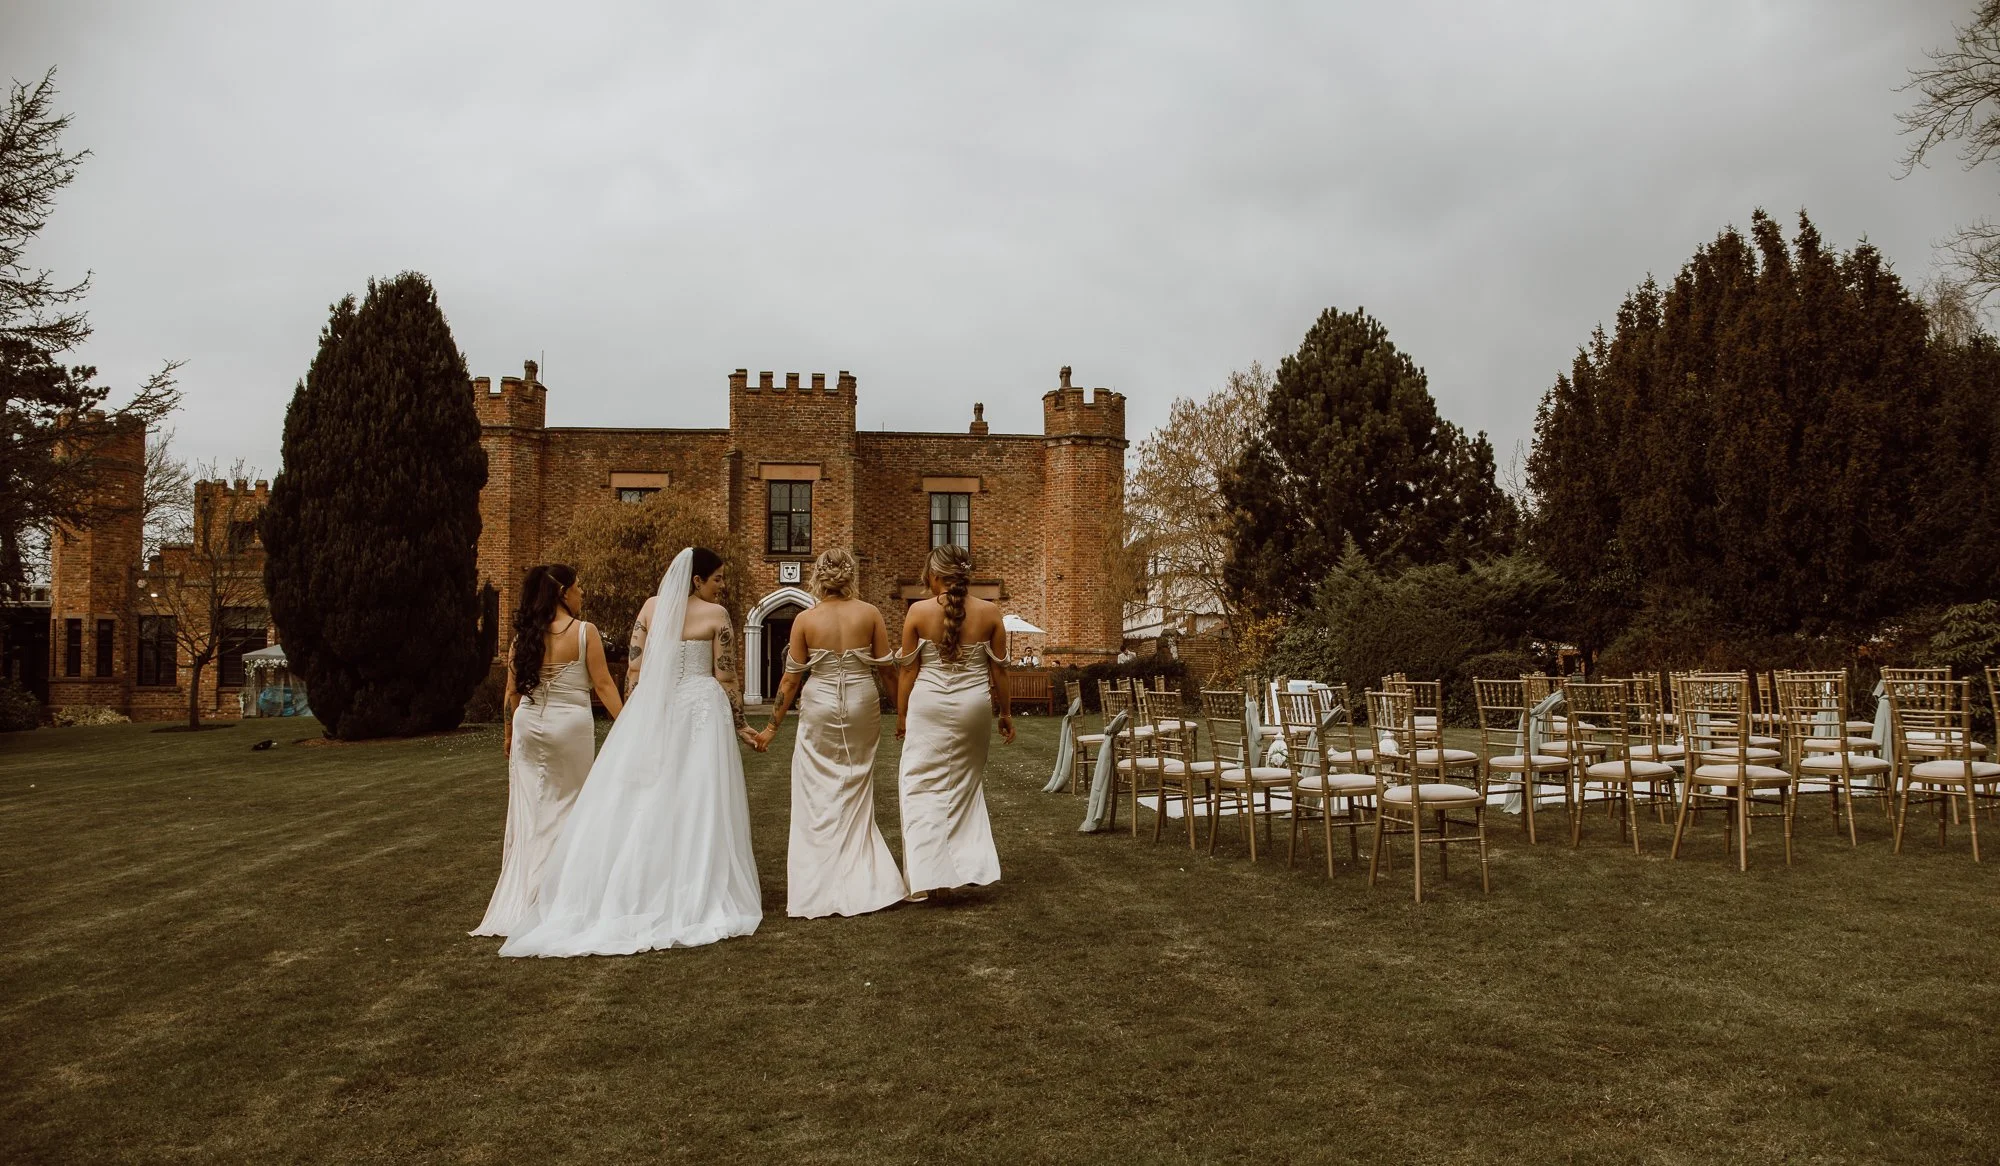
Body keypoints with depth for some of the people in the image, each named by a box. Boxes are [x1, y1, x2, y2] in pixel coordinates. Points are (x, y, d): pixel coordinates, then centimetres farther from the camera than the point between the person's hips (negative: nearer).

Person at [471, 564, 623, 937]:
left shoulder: (525, 636, 3)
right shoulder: (585, 632, -9)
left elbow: (512, 691, 8)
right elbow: (603, 686, -10)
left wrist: (508, 733, 20)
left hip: (529, 724, 4)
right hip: (570, 725, -4)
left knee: (527, 808, 9)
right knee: (564, 808, 8)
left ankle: (518, 898, 14)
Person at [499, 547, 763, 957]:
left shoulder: (652, 607, 7)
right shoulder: (716, 614, -5)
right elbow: (726, 677, -6)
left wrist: (632, 715, 14)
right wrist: (739, 724, 4)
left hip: (651, 709, 4)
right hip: (700, 709, -3)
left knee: (640, 803, 6)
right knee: (698, 805, 1)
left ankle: (634, 894, 9)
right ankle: (697, 899, 5)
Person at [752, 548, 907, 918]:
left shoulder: (805, 620, -6)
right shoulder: (869, 613, -4)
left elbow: (791, 679, -3)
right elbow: (886, 669, -2)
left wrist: (773, 726, 5)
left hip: (819, 709, -1)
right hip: (862, 707, 2)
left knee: (818, 798, 7)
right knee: (856, 797, 15)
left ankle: (817, 893, 8)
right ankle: (862, 886, 18)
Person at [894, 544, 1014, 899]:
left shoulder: (918, 612, -6)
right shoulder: (989, 613, -2)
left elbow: (908, 670, -2)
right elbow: (999, 670, 3)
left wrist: (901, 715, 9)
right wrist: (1005, 713, 15)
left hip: (929, 706, -2)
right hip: (973, 706, 2)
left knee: (923, 787, 4)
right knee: (968, 786, 17)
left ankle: (928, 875, -2)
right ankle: (973, 866, 15)